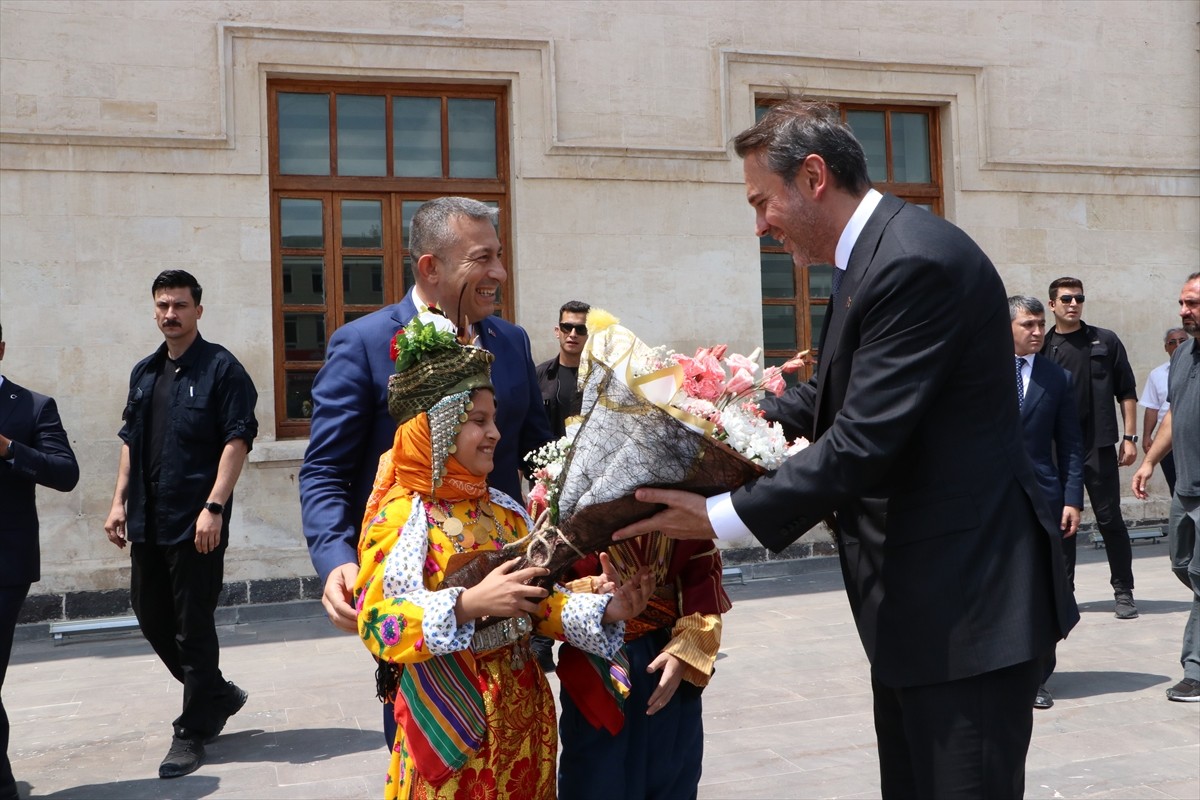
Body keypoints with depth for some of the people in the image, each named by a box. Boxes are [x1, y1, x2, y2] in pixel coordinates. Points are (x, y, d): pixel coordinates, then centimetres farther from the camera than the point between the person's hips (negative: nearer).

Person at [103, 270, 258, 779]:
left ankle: (192, 733, 13)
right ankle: (217, 694, 33)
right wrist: (120, 502, 12)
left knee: (193, 626, 0)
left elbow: (237, 440, -14)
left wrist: (214, 507, -20)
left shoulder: (221, 369, -7)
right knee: (150, 614, 14)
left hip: (196, 522, -7)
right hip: (148, 521, 8)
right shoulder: (144, 373, 14)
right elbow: (130, 441, 19)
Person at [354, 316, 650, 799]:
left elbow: (542, 602, 7)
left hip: (522, 712, 6)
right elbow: (379, 623, -21)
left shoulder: (503, 511, 8)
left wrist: (608, 610, -10)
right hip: (450, 720, -6)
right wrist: (467, 605, -34)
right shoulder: (400, 516, -11)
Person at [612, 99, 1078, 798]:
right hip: (916, 605, 10)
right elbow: (838, 395, 21)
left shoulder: (917, 261, -21)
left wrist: (722, 517, -19)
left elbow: (864, 441, -24)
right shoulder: (877, 254, 11)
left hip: (967, 599, -10)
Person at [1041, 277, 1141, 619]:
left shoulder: (1105, 342, 5)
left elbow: (1126, 392, 5)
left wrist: (1129, 437, -2)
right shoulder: (1042, 348, 5)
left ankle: (1124, 591, 11)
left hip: (1099, 447, -1)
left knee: (1110, 519, 1)